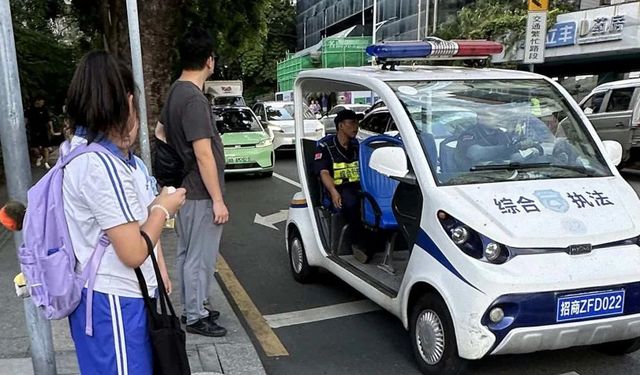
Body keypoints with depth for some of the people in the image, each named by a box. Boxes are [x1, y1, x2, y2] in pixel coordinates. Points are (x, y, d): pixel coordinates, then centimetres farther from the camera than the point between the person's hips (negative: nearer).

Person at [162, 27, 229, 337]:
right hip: (201, 195, -10)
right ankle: (196, 317, 15)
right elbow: (203, 155, -23)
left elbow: (161, 132, 20)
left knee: (187, 254, 18)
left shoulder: (174, 92, 10)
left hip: (184, 190, 10)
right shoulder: (195, 99, -21)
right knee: (200, 258, 2)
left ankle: (192, 307, 32)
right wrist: (218, 200, -19)